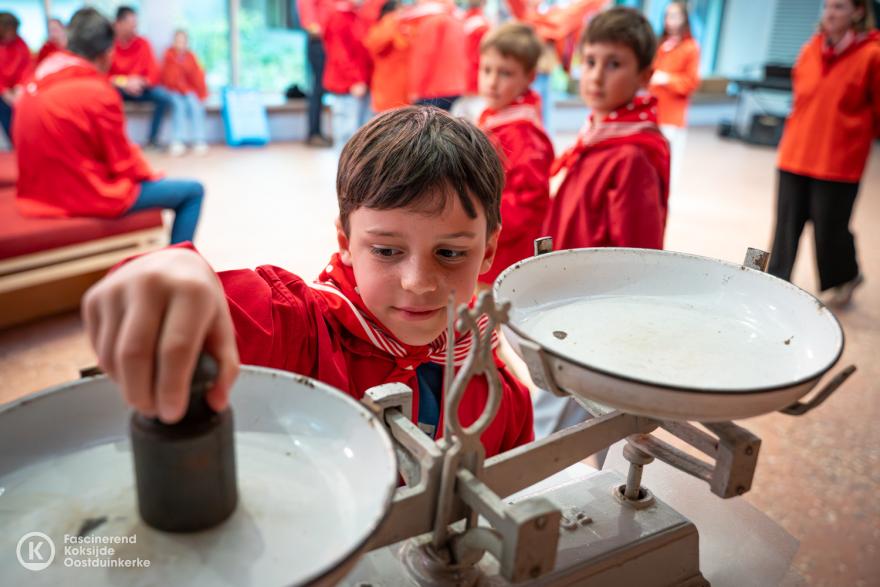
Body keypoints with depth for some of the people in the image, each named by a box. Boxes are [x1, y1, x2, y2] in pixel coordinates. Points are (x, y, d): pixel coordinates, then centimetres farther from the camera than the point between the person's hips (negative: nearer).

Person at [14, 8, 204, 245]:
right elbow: (122, 162, -11)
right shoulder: (98, 92, -19)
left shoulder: (35, 85, 5)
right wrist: (148, 174, 9)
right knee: (192, 191, 1)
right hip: (89, 196, -9)